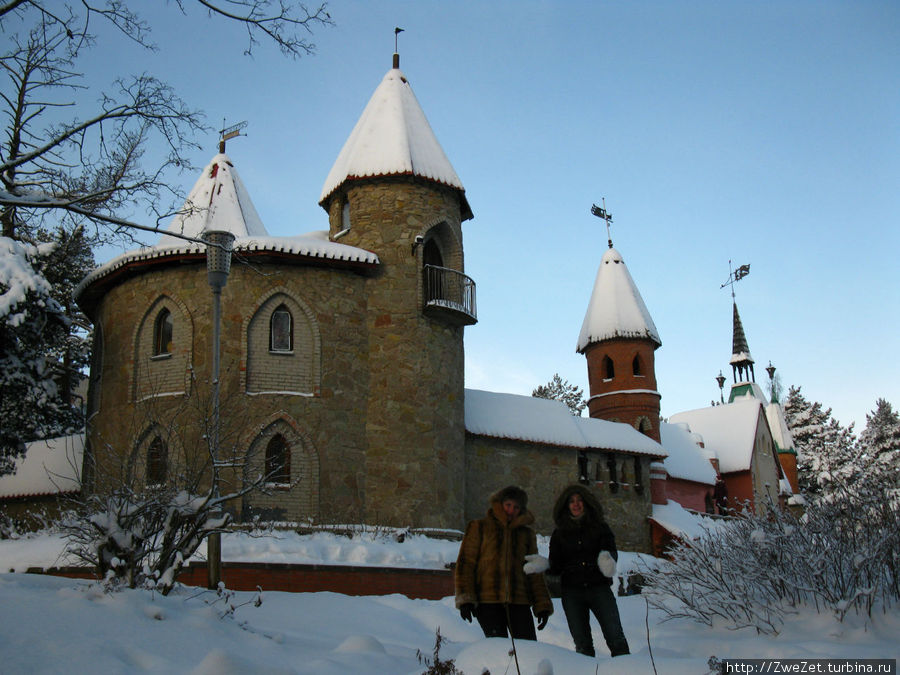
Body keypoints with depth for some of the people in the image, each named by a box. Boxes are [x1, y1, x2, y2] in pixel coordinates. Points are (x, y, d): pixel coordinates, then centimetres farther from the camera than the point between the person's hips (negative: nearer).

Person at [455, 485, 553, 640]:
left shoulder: (527, 533, 17)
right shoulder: (479, 528, 8)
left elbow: (535, 572, 18)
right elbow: (465, 563, 3)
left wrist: (542, 605, 8)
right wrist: (465, 598, -8)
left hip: (518, 603, 2)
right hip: (487, 601, -2)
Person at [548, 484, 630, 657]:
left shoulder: (600, 527, 9)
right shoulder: (559, 534, 12)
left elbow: (612, 550, -4)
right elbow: (556, 566, 11)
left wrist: (608, 559, -27)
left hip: (599, 587, -1)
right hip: (571, 592, 1)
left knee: (615, 636, -10)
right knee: (582, 643, 1)